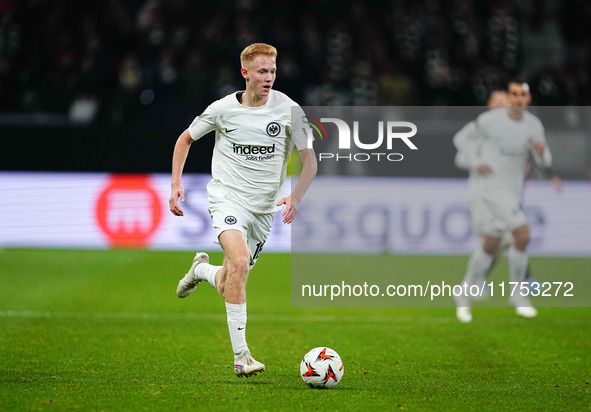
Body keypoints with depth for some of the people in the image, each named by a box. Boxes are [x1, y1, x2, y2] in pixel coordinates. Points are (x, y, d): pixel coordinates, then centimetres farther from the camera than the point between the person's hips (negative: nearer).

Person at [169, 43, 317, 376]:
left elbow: (310, 161, -3)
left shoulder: (289, 110, -6)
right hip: (228, 197, -3)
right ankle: (241, 355, -28)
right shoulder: (223, 109, -5)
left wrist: (296, 197, -21)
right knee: (240, 261, -29)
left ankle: (202, 269, 46)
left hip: (265, 208, 3)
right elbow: (185, 139, 11)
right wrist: (176, 184, 1)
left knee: (229, 286, 7)